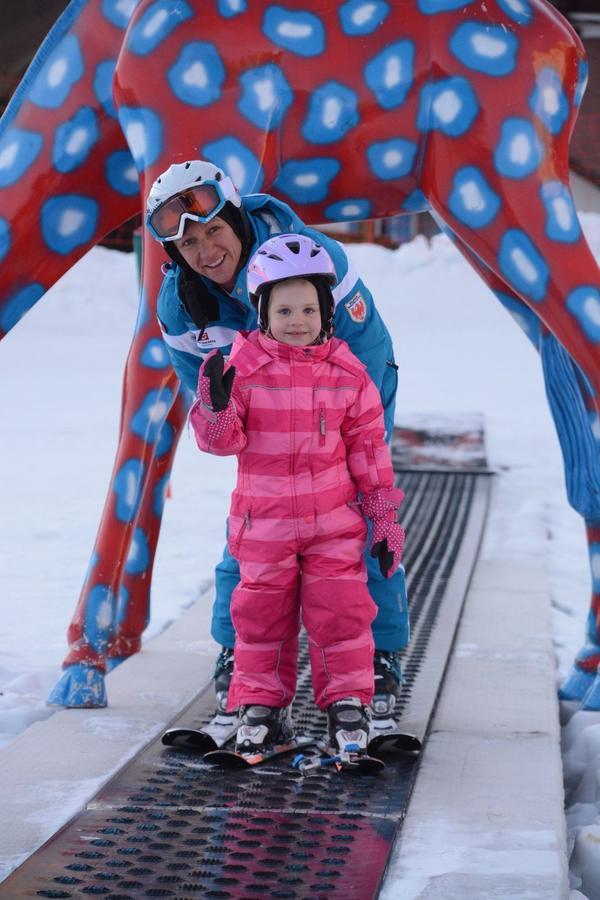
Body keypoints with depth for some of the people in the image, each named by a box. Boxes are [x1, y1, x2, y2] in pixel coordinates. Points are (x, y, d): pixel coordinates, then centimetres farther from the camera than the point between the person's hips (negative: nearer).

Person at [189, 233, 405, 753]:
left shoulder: (347, 373, -2)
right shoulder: (243, 368, -5)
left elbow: (370, 448, 4)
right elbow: (223, 441, -6)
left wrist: (384, 521, 4)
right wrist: (215, 405, -28)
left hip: (334, 521, 0)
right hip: (263, 522, 0)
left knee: (340, 610, 0)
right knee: (262, 613, 7)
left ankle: (348, 704, 14)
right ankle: (261, 705, 19)